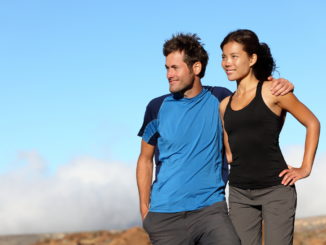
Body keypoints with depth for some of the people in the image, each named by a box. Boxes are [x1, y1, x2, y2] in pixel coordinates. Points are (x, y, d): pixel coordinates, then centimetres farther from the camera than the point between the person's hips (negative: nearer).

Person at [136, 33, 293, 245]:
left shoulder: (219, 100, 5)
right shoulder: (158, 108, 4)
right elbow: (145, 160, 11)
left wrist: (280, 86, -1)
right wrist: (144, 209, 5)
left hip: (210, 209, 0)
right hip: (165, 215, 1)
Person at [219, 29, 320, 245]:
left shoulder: (272, 90, -2)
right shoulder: (225, 105, 14)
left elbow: (312, 123, 3)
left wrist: (305, 168, -1)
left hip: (276, 188, -5)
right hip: (239, 192, 5)